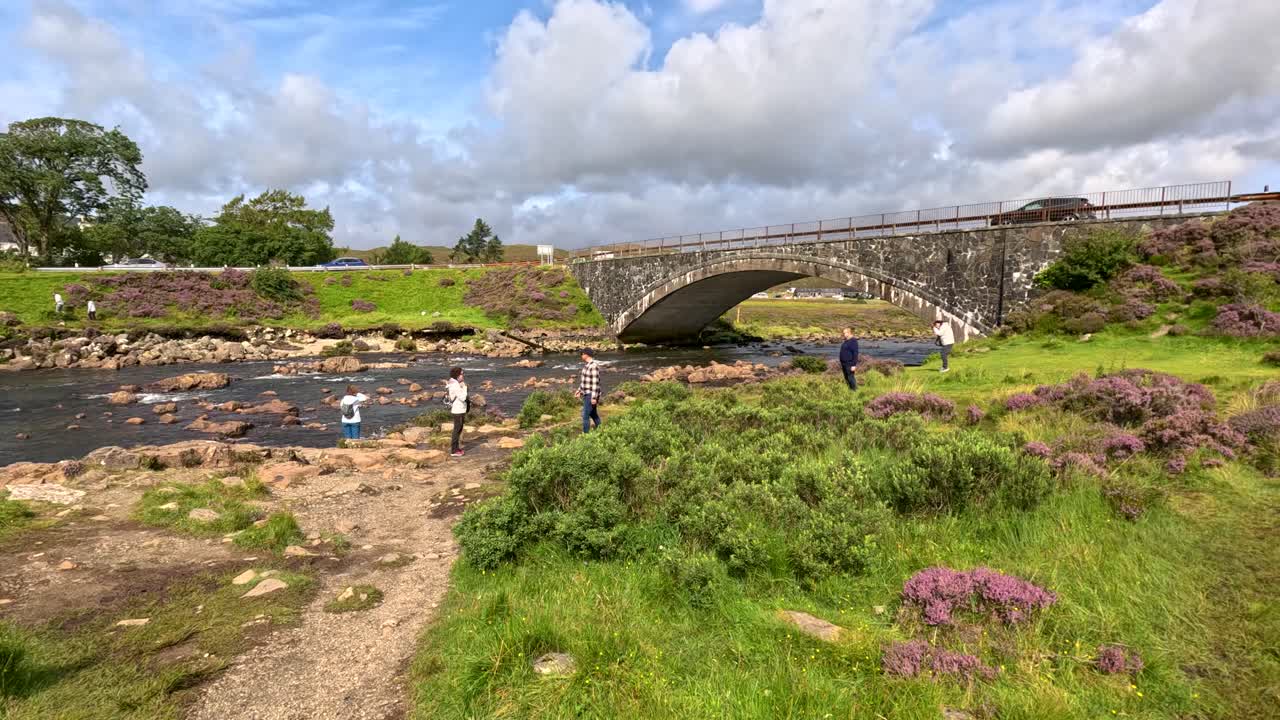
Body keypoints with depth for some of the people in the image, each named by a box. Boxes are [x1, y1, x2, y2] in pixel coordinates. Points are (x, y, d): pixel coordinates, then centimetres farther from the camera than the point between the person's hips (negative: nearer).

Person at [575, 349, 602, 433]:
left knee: (585, 415, -8)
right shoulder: (587, 364, 10)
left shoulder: (594, 366, -21)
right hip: (586, 393, 10)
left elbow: (595, 382, -23)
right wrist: (579, 390, 21)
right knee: (593, 414, 19)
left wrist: (594, 397, -23)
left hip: (591, 395, -10)